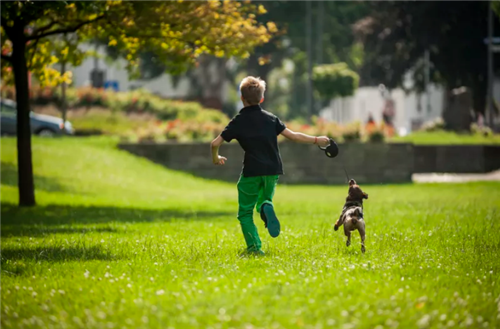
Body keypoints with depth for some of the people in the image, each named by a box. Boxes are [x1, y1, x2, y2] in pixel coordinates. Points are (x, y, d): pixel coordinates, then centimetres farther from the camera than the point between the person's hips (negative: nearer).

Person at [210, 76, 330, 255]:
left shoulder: (238, 121, 0)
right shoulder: (270, 118, 7)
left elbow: (215, 143, -5)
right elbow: (292, 136, 5)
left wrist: (215, 158, 16)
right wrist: (316, 140, 17)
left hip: (252, 172, -3)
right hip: (273, 170, 3)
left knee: (245, 212, 10)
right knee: (264, 199, 25)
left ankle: (254, 247, -7)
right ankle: (267, 208, -13)